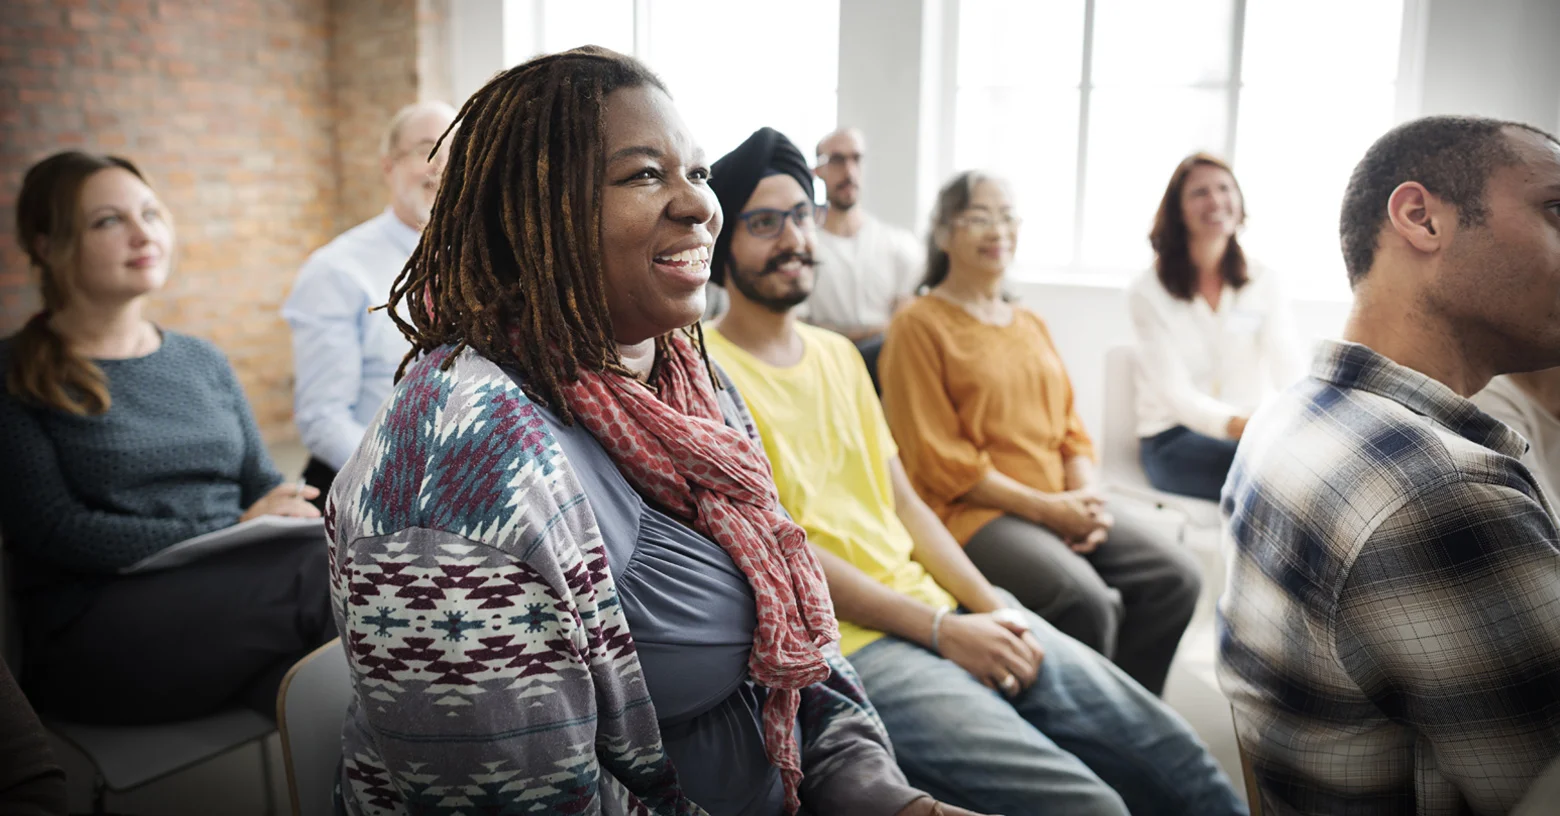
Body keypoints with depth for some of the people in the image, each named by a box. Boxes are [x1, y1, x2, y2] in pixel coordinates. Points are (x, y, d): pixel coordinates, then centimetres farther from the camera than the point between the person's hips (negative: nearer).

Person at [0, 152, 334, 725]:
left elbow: (264, 483, 14)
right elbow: (51, 531, -8)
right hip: (95, 640, -5)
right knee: (328, 568, -32)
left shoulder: (202, 361, 19)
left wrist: (297, 518, -11)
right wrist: (229, 533, -19)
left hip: (232, 601, 5)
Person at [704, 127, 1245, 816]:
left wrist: (991, 607, 0)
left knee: (1173, 755, -2)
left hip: (943, 606, 7)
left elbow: (903, 502, 15)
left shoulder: (839, 354, 17)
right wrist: (942, 630, -14)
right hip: (849, 643, -7)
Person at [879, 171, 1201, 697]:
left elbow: (1071, 430, 18)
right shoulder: (919, 327, -3)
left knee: (1176, 577, -12)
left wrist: (1087, 497, -2)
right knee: (1087, 601, -28)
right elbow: (939, 460, -9)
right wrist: (1042, 506, -12)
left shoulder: (1032, 326, 21)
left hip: (1063, 504, 7)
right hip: (973, 510, -7)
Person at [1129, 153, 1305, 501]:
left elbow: (1291, 371, -4)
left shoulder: (1262, 284, 7)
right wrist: (1238, 425, -34)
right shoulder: (1148, 293, -4)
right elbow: (1176, 394, -15)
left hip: (1251, 433, 4)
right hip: (1173, 441, -4)